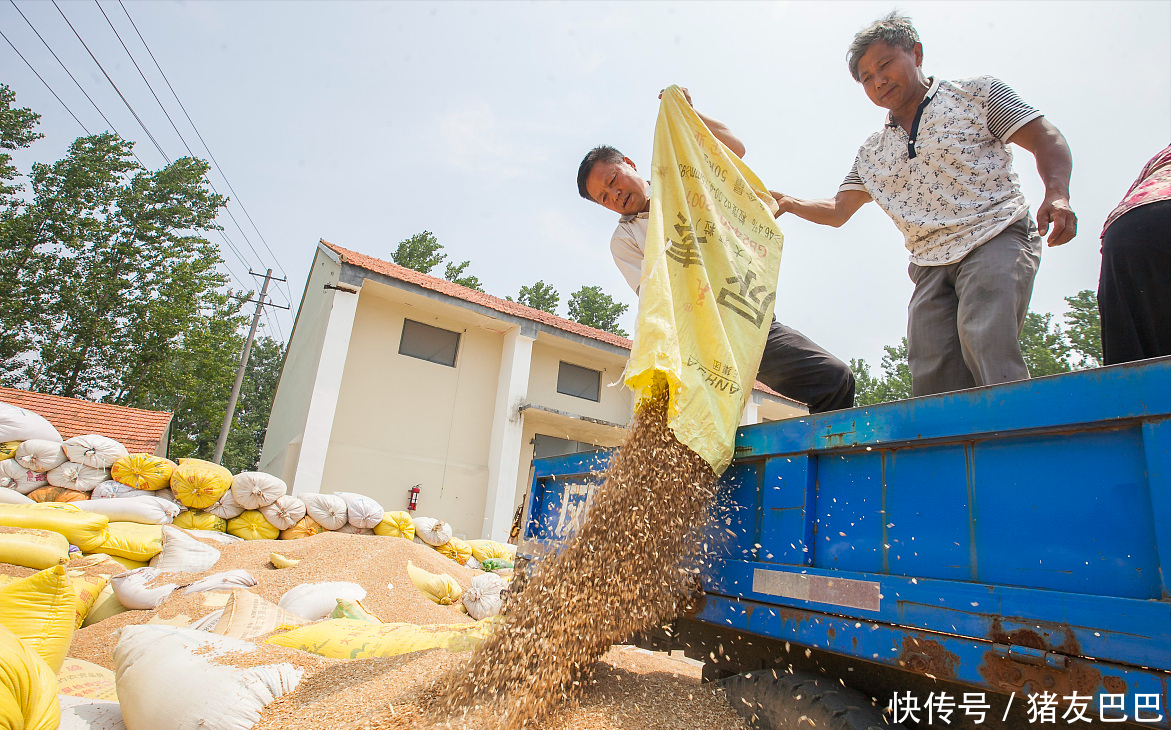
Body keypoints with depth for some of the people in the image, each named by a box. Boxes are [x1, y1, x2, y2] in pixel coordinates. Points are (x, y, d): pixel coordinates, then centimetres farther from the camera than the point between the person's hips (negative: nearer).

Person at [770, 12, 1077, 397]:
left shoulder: (977, 94, 10)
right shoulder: (871, 152, 19)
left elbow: (1046, 139, 5)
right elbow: (837, 210, 19)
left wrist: (1056, 194, -13)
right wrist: (787, 202, 2)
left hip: (995, 238, -4)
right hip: (931, 264, 4)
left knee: (984, 341, -27)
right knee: (932, 377, -10)